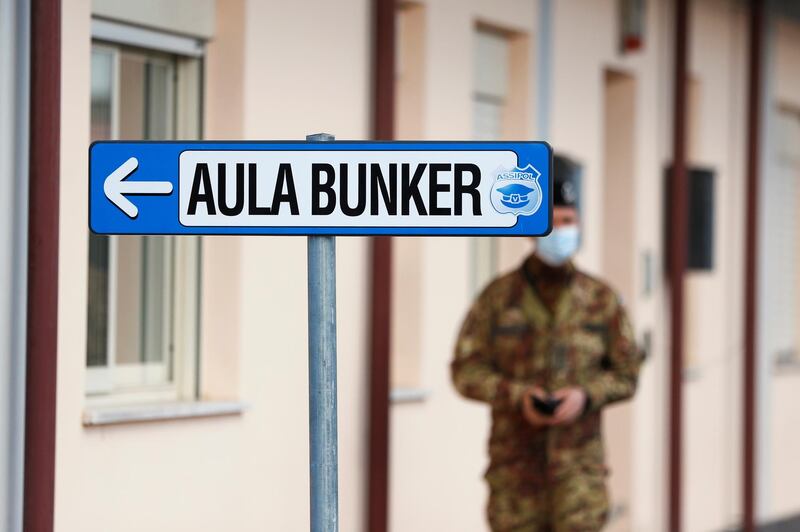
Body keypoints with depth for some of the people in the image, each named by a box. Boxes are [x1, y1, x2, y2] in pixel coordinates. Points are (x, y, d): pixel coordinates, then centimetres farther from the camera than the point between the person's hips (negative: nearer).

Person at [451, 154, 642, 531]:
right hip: (516, 458, 1)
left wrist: (585, 396, -15)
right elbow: (466, 371, -2)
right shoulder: (498, 297, -1)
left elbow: (626, 374, 5)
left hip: (577, 463, 0)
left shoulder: (601, 299, 2)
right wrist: (518, 396, -18)